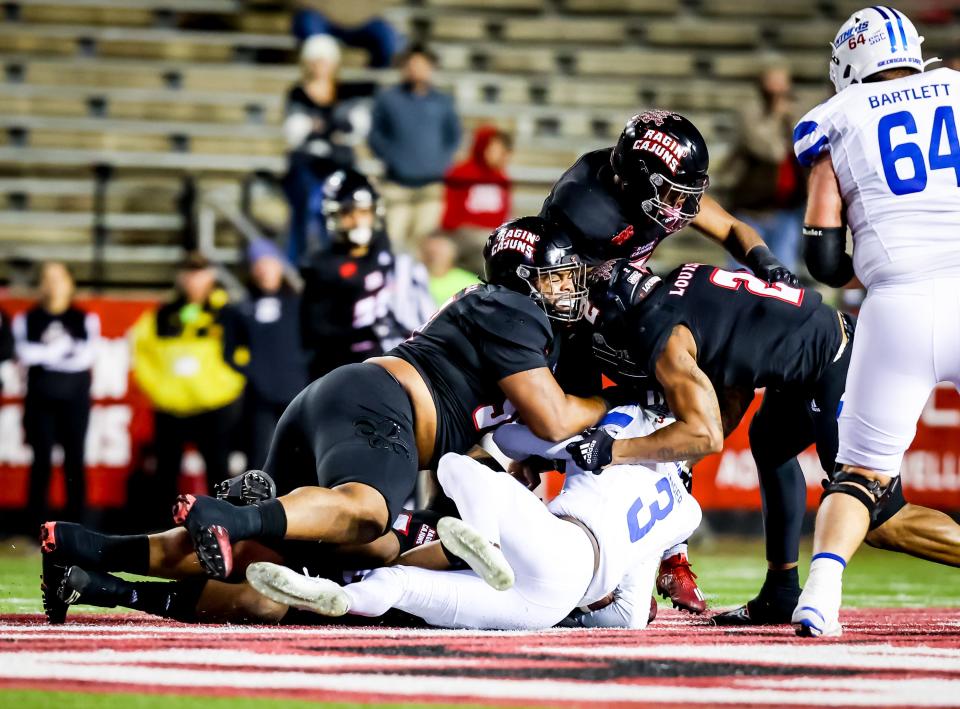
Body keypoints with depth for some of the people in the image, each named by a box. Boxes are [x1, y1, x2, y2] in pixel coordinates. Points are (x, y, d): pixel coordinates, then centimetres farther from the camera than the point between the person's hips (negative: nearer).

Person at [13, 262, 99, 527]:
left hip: (75, 399, 0)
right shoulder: (26, 320, 5)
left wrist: (45, 355, -11)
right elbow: (24, 353, -12)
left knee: (74, 463, 0)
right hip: (40, 399, 0)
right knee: (41, 463, -1)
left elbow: (86, 355, -10)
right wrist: (67, 350, -14)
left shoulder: (86, 319, 4)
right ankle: (37, 528, 2)